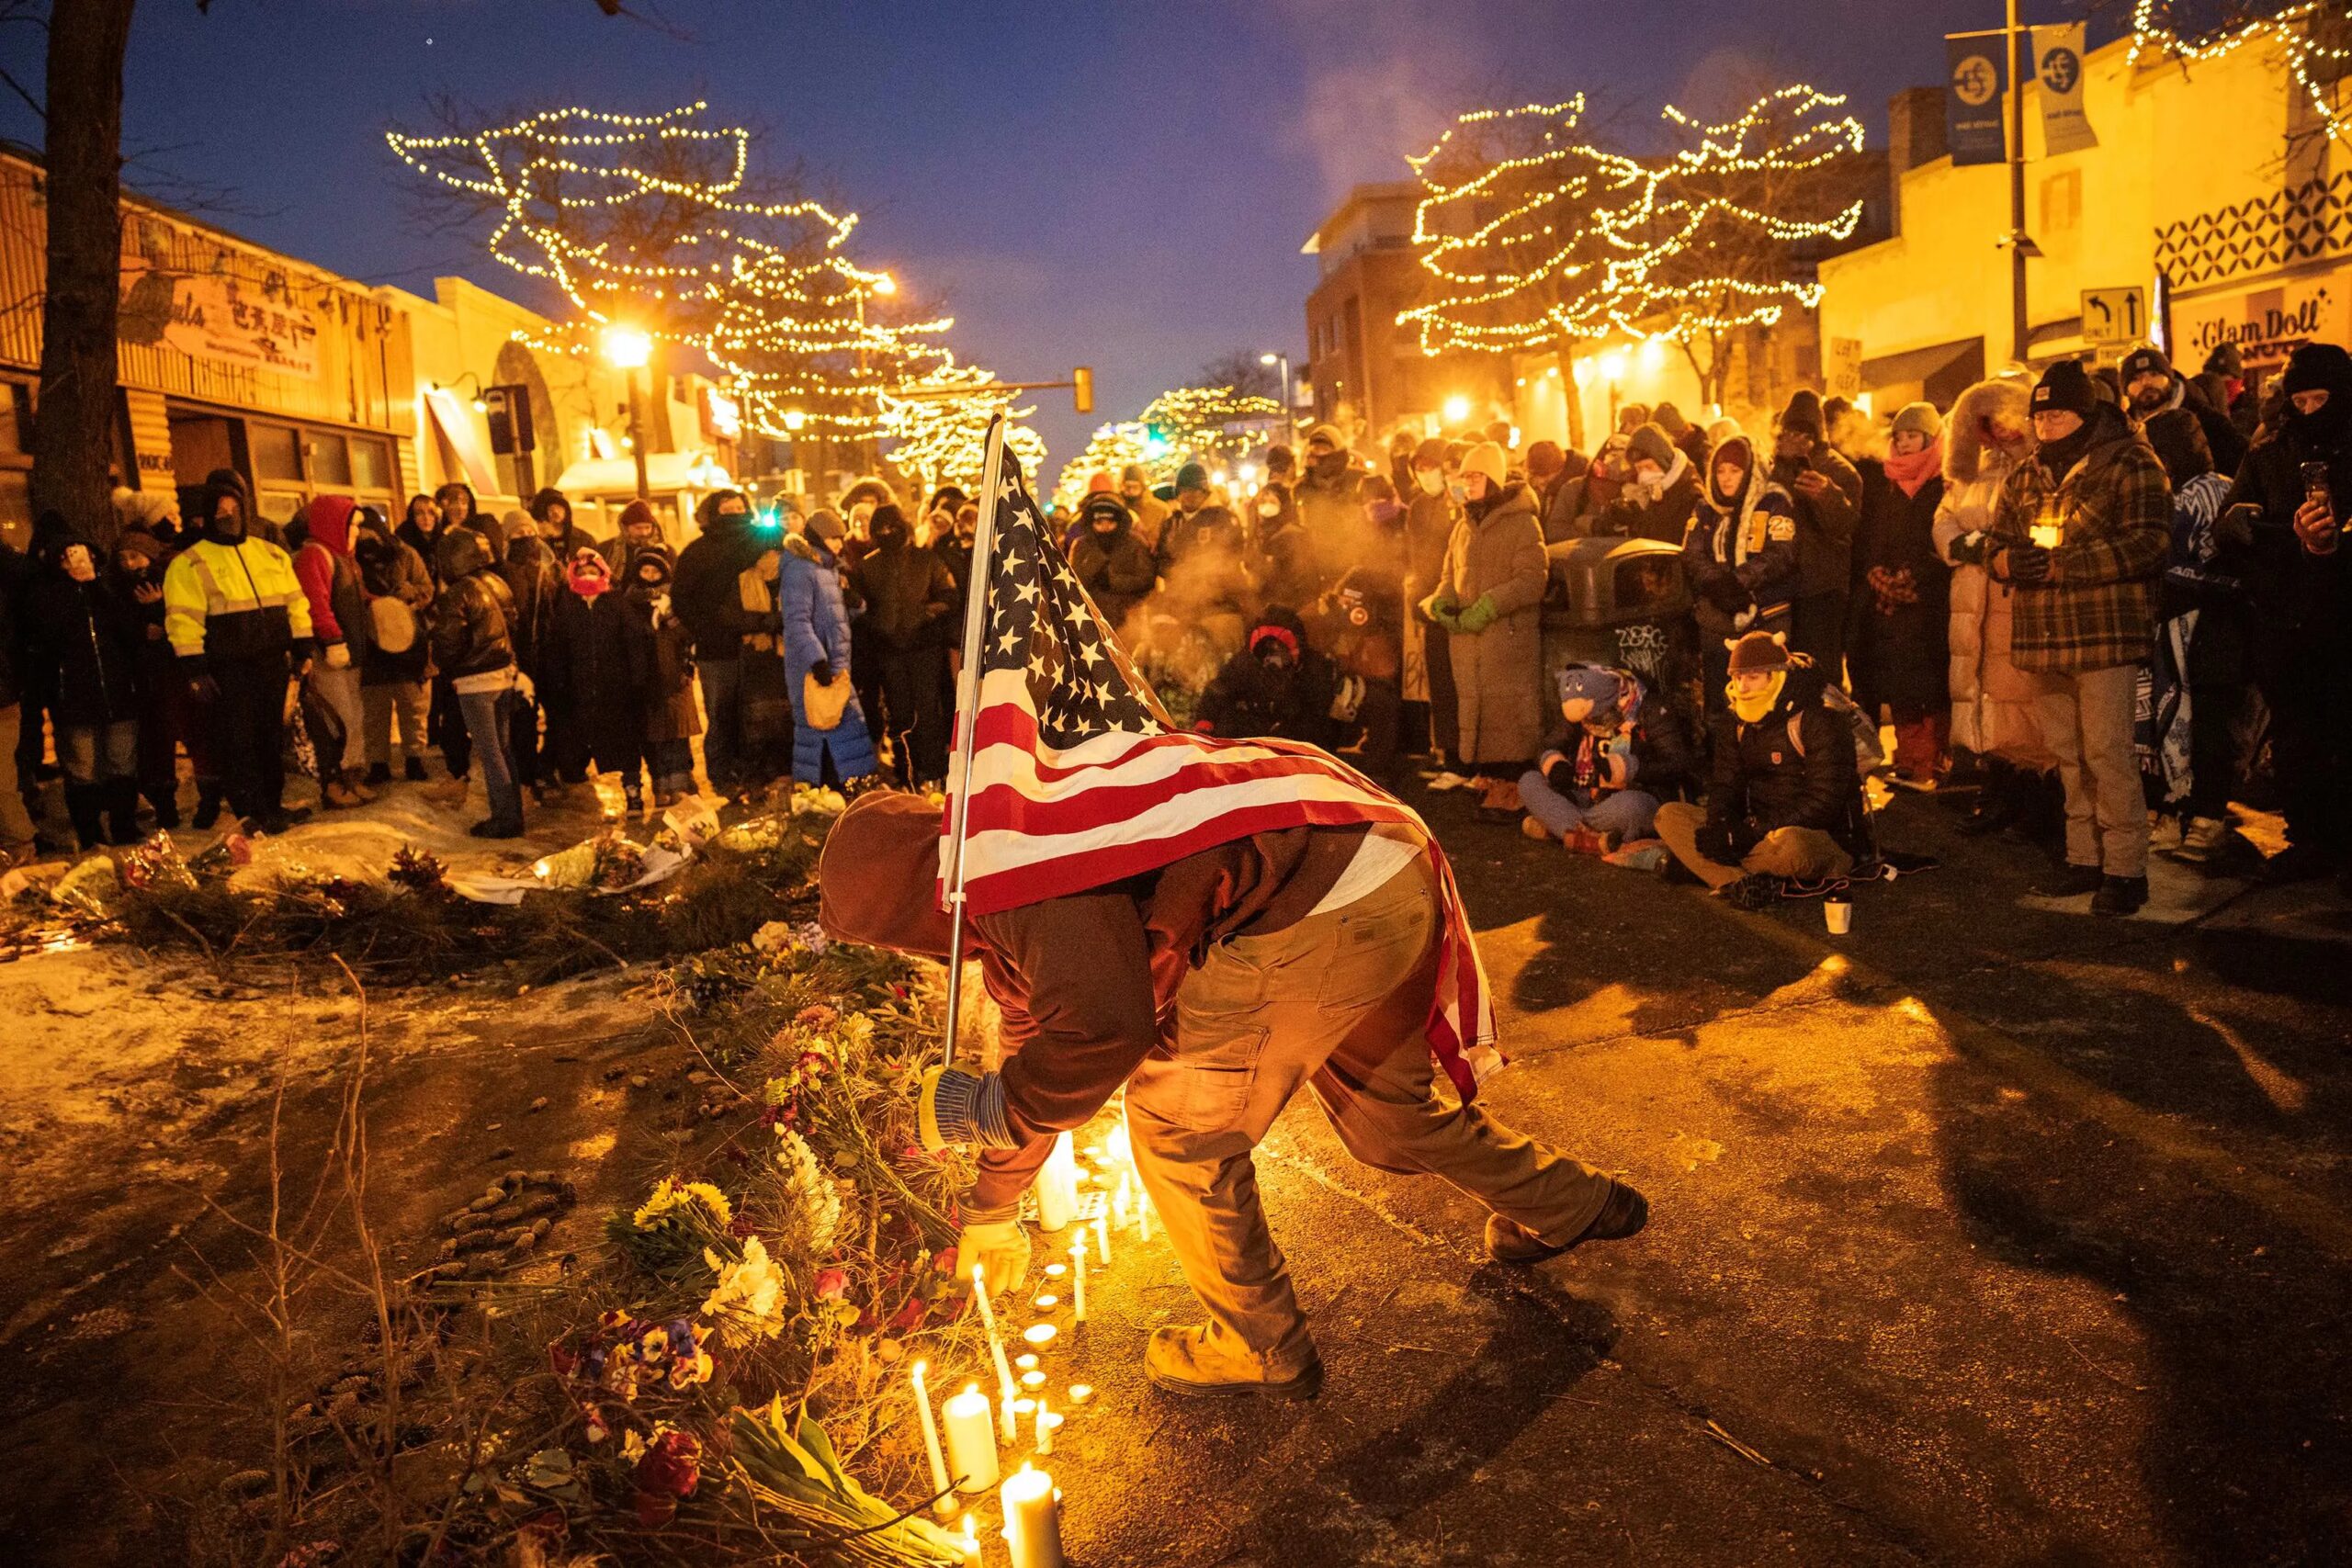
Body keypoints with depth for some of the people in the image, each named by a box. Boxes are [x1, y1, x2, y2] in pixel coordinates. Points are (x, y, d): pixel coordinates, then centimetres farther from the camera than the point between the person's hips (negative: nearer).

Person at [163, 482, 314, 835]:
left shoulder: (271, 554, 13)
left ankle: (273, 804, 19)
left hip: (272, 662, 5)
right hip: (228, 671, -5)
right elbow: (184, 620, -8)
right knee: (237, 742, -4)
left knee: (272, 738, 11)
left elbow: (295, 603, 16)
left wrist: (302, 648, 10)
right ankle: (254, 813, 0)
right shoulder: (190, 564, -2)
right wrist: (195, 670, -14)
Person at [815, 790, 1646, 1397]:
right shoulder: (1001, 917, 17)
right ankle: (1570, 1207, 52)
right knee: (1387, 1106, 29)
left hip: (1324, 909, -11)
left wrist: (987, 1107, -10)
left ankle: (1261, 1349, 24)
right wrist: (991, 1209, 39)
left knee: (1179, 1127, 4)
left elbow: (1105, 1028, -29)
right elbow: (1037, 1035, 29)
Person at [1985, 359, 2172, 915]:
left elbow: (2147, 544, -15)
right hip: (2048, 636, 7)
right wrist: (2008, 560, -7)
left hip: (2106, 634, -6)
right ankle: (2084, 857, 22)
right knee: (2067, 752, 12)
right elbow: (1996, 541, 18)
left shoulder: (2130, 464, -5)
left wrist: (2061, 564, -21)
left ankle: (2125, 867, 2)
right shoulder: (2025, 476, 16)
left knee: (2107, 751, -7)